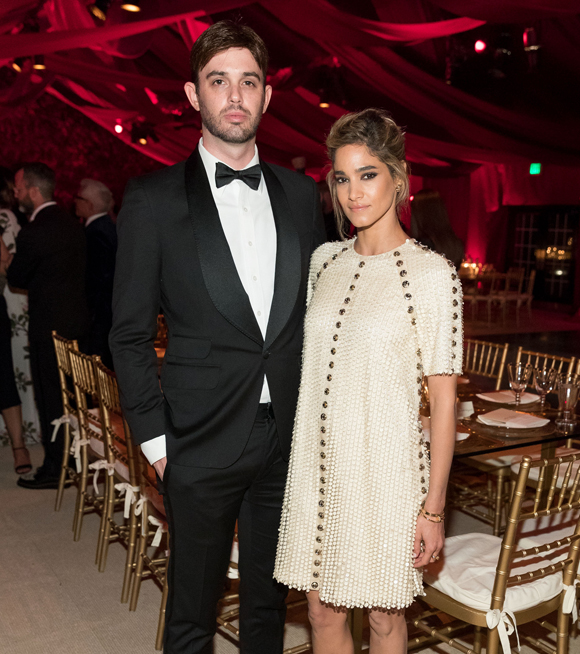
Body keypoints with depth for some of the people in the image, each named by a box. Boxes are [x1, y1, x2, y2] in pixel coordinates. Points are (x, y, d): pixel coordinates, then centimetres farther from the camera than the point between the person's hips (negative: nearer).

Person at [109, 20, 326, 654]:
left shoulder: (300, 193, 6)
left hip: (289, 438, 4)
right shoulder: (153, 198, -5)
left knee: (269, 600, 21)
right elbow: (130, 333, -3)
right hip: (202, 442, -3)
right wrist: (154, 437, -7)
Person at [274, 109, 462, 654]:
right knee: (322, 607, 16)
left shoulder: (432, 274, -10)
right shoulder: (324, 260, 5)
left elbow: (443, 398, -9)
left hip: (385, 468, -4)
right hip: (317, 464, 5)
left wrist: (433, 506, -9)